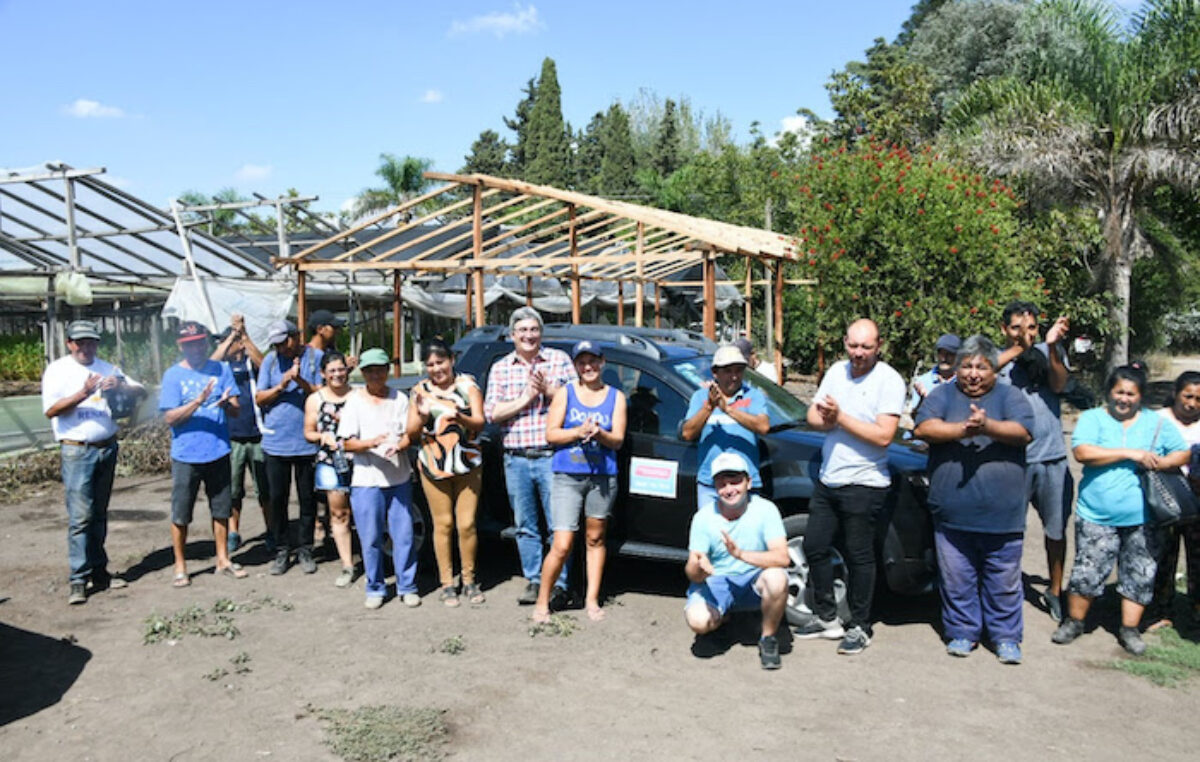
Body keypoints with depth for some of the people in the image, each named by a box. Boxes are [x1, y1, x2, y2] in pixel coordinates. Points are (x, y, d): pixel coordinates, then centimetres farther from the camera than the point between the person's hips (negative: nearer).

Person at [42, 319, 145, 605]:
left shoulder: (107, 368, 12)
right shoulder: (58, 370, -1)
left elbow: (142, 391, 7)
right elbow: (50, 410, -13)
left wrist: (122, 386, -14)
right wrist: (83, 393, -25)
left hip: (107, 448, 5)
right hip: (77, 451, -5)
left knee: (99, 514, 11)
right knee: (80, 515, -8)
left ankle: (99, 572, 18)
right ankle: (78, 579, -3)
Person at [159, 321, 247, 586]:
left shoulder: (221, 370, 3)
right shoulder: (173, 375, -5)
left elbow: (236, 411, -1)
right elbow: (170, 418, -11)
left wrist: (226, 404, -24)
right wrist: (198, 401, -25)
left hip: (218, 452, 3)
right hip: (186, 455, -2)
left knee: (221, 510, 12)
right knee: (180, 514, 5)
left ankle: (223, 559, 26)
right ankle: (180, 566, 19)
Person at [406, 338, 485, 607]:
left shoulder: (467, 385, 1)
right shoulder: (420, 390, 4)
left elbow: (479, 423, -6)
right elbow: (412, 432, 2)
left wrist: (460, 417, -27)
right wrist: (422, 416, -19)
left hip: (467, 464, 0)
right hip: (433, 466, 1)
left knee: (467, 524, 0)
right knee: (443, 524, 4)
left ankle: (469, 581, 15)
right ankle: (446, 583, 15)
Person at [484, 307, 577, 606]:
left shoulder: (559, 360, 5)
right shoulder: (500, 369, 10)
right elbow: (491, 413, 1)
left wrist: (548, 390, -13)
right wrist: (526, 397, -8)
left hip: (551, 456, -2)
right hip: (516, 460, 3)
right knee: (525, 526, 11)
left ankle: (559, 584, 6)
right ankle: (533, 581, 22)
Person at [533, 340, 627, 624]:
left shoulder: (616, 397, 9)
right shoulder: (565, 393, 5)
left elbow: (618, 440, 2)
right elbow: (551, 434, 0)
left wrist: (599, 433, -18)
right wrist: (578, 432, -16)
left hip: (603, 476, 2)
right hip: (567, 476, -2)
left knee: (595, 539, 12)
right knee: (562, 546, -8)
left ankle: (592, 600, 24)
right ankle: (542, 601, 8)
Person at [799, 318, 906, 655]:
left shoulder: (889, 380, -10)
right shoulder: (837, 371, 9)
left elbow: (883, 436, -19)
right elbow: (813, 415, 8)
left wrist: (840, 417, -18)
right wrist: (826, 420, -14)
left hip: (863, 484, -7)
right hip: (828, 479, 7)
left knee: (859, 556, 2)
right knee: (814, 547, 12)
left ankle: (860, 627, 16)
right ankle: (826, 618, 27)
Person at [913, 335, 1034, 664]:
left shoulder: (1009, 396, 7)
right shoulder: (942, 394, 9)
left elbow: (1024, 432, -10)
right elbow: (923, 428, -8)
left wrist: (987, 426, -27)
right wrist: (962, 429, -20)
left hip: (1002, 514, -1)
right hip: (952, 513, 1)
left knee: (1004, 581, 8)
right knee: (956, 579, 8)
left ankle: (1006, 637, 23)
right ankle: (962, 632, 24)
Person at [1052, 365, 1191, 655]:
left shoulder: (1158, 423, 9)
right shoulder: (1092, 418, 0)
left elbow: (1183, 454, 8)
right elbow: (1082, 452, -16)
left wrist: (1159, 463, -13)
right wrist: (1129, 453, -18)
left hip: (1144, 520, 3)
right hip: (1098, 517, -2)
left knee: (1139, 576, 9)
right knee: (1087, 572, 0)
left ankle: (1129, 629, 24)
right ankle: (1073, 621, 18)